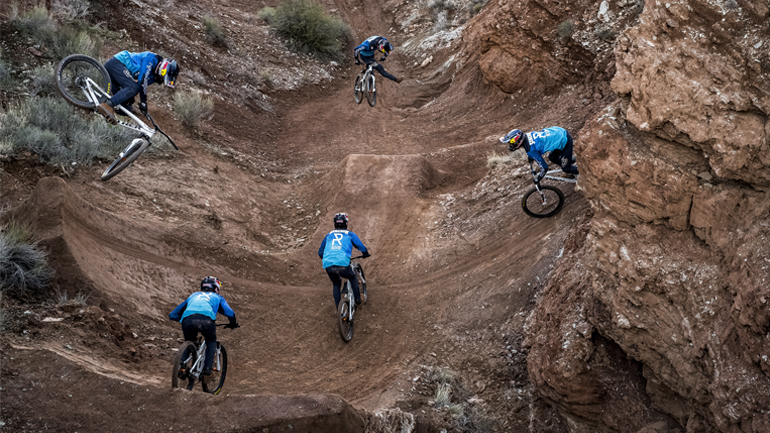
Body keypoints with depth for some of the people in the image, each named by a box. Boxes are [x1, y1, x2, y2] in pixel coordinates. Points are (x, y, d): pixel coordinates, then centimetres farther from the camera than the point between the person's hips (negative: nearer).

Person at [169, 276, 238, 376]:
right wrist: (233, 324, 37)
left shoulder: (193, 295, 40)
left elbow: (172, 315, 40)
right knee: (211, 342, 26)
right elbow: (229, 313, 16)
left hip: (188, 320, 2)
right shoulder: (217, 297, 34)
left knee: (188, 342, 30)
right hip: (206, 320, -2)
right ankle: (207, 368, 9)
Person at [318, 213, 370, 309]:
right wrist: (365, 254, 36)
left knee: (336, 284, 28)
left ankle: (338, 307, 24)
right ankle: (357, 300, 25)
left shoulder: (329, 235, 24)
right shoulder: (349, 234, 16)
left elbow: (320, 252, 32)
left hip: (328, 265, 3)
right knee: (353, 278, 28)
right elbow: (362, 247, 14)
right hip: (343, 264, -3)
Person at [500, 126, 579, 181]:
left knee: (566, 168, 4)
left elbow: (544, 167, -18)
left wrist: (537, 179, -2)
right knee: (552, 158, 26)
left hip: (564, 141, -8)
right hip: (559, 131, 8)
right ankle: (571, 160, 47)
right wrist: (531, 156, 35)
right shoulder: (527, 135, -3)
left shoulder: (530, 150, -26)